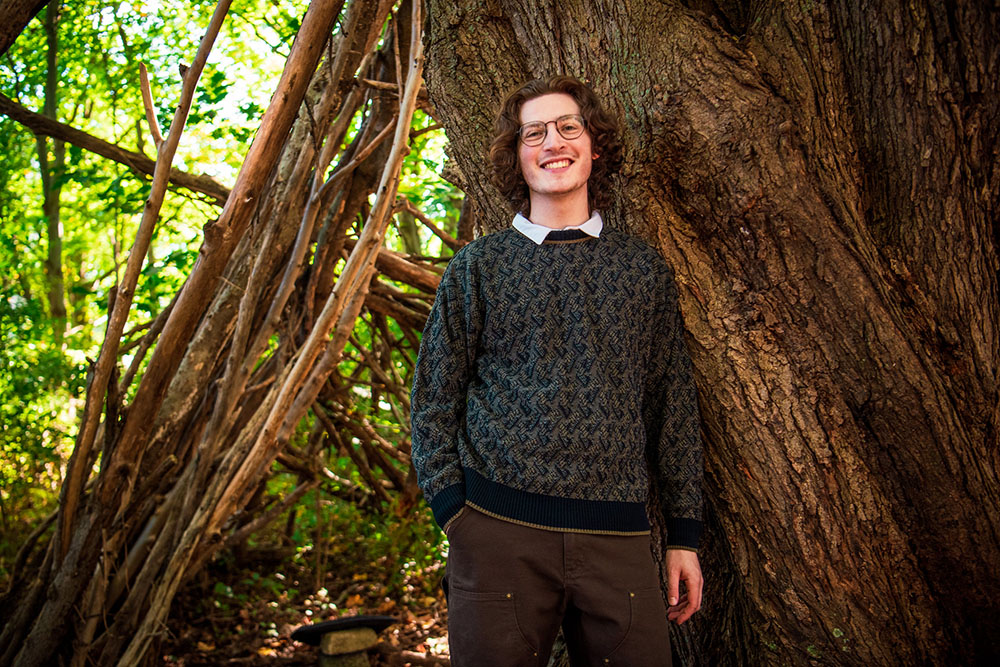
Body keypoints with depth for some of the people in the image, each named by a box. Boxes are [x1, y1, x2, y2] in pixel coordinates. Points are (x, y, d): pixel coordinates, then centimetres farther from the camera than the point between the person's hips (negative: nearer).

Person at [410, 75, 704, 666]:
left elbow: (674, 403, 13)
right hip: (499, 533, -1)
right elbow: (434, 401, 7)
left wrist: (684, 534, 9)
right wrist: (455, 510, -4)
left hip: (619, 539, 2)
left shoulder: (644, 268, 11)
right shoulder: (478, 267, 7)